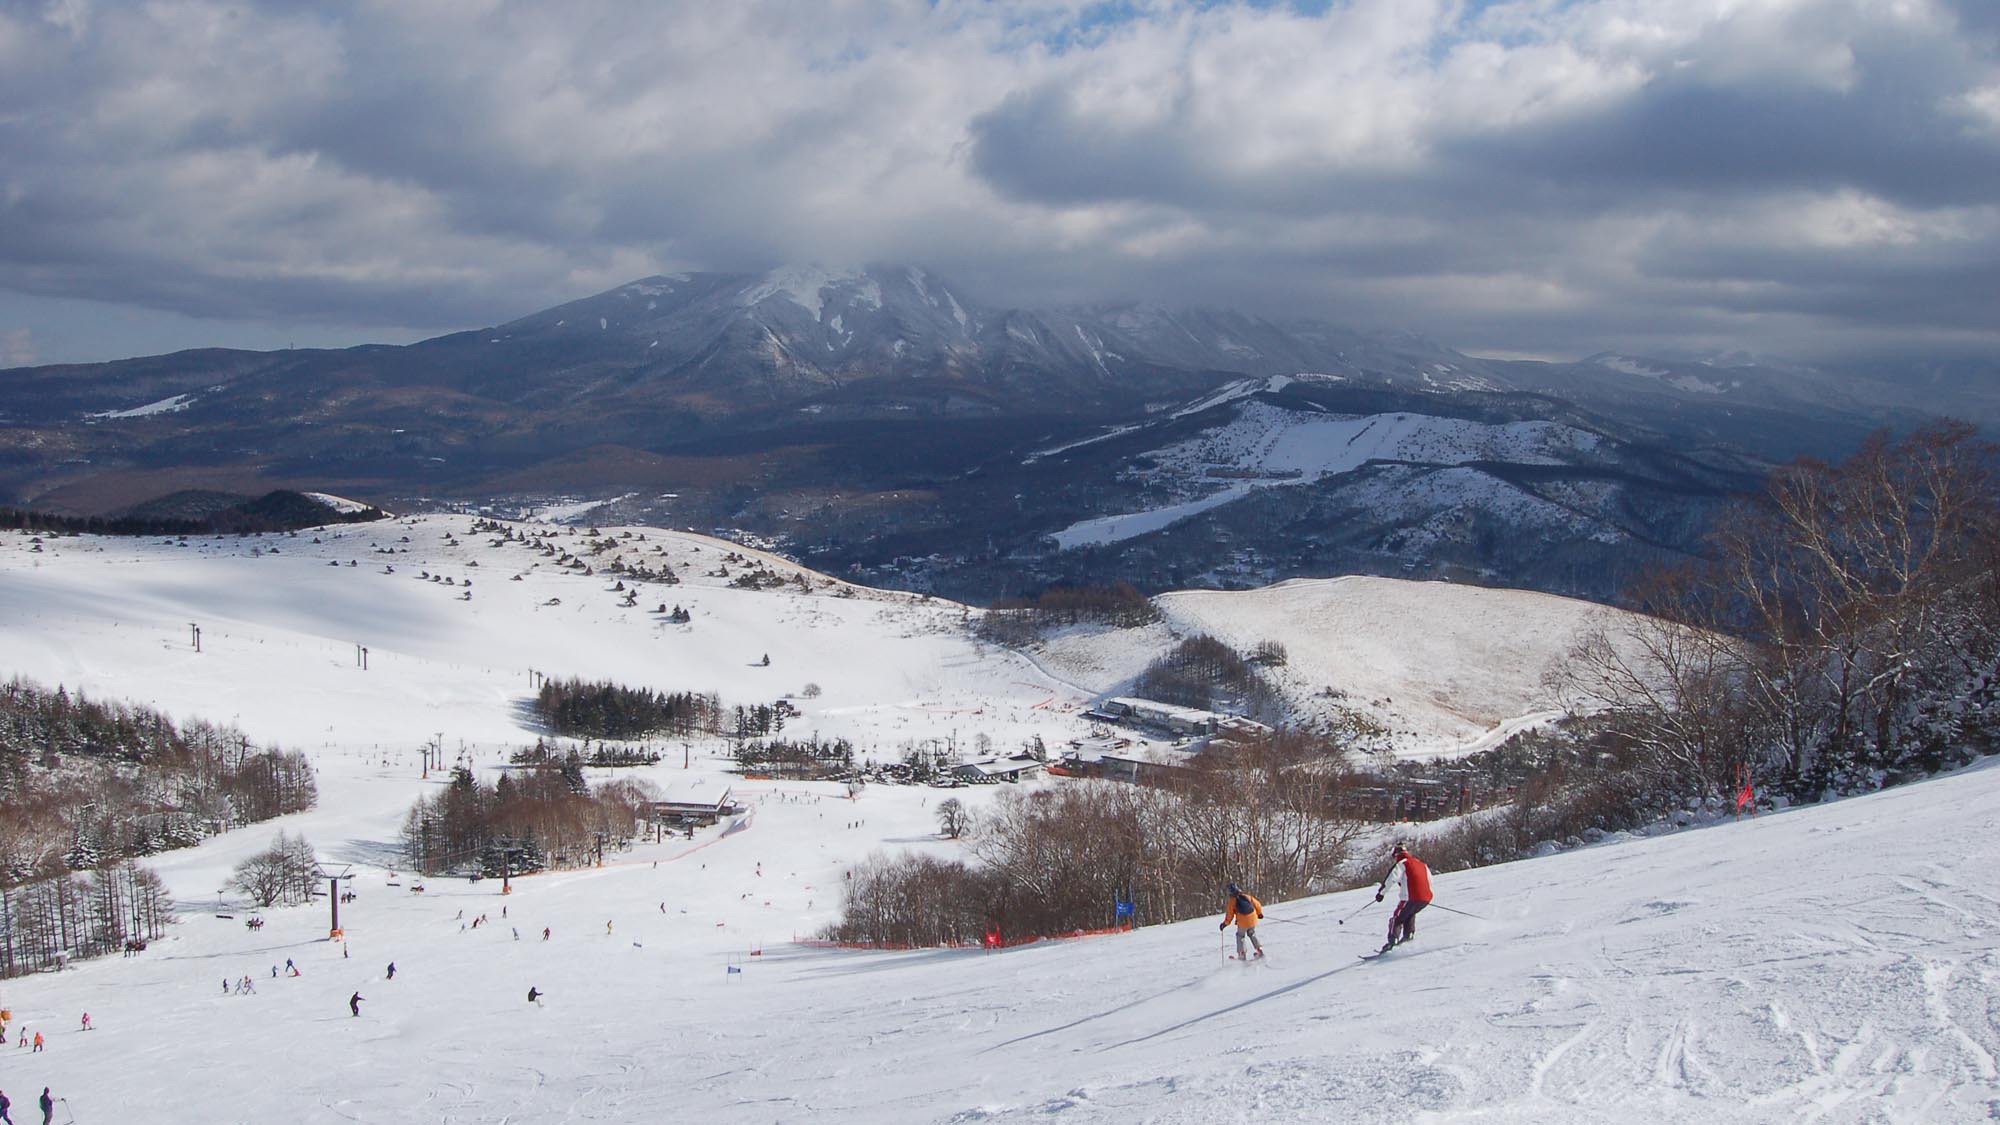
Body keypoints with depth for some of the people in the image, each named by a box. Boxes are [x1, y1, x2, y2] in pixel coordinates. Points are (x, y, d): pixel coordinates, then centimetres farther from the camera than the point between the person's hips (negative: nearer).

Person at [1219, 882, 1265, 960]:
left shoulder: (1233, 900, -7)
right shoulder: (1247, 895, 1)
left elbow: (1230, 914, -6)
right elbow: (1257, 904, 10)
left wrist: (1225, 923, 7)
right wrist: (1259, 913, 27)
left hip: (1242, 922, -3)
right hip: (1253, 920, 3)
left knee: (1240, 936, 17)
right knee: (1252, 934, 27)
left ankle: (1241, 955, 14)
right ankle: (1260, 949, 24)